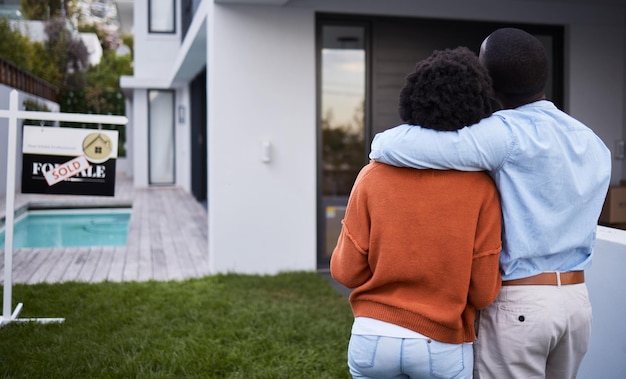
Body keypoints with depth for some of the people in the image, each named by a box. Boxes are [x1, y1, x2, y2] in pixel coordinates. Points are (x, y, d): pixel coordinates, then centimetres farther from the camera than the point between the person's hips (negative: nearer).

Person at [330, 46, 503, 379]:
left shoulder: (373, 177, -9)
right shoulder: (480, 188, -11)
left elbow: (346, 271, -3)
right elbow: (483, 293, -6)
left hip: (374, 338, 1)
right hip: (443, 348, -1)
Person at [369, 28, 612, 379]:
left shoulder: (508, 133, -18)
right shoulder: (594, 144, 6)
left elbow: (396, 146, -26)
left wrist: (382, 142, -1)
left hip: (517, 305, -7)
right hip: (577, 300, 7)